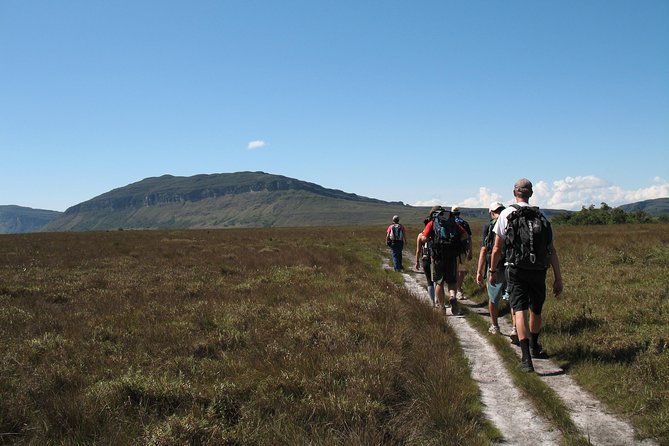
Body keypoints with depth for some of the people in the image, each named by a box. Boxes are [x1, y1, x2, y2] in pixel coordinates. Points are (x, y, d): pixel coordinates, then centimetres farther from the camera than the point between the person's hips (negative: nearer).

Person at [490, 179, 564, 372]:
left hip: (516, 270, -3)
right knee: (535, 311, 19)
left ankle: (526, 357, -21)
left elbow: (497, 249, 1)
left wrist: (493, 271, 12)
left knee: (520, 311, -8)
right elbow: (552, 250, 4)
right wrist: (558, 278, 5)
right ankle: (534, 347, 39)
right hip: (538, 271, 3)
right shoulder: (541, 217, 9)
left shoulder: (506, 214, 1)